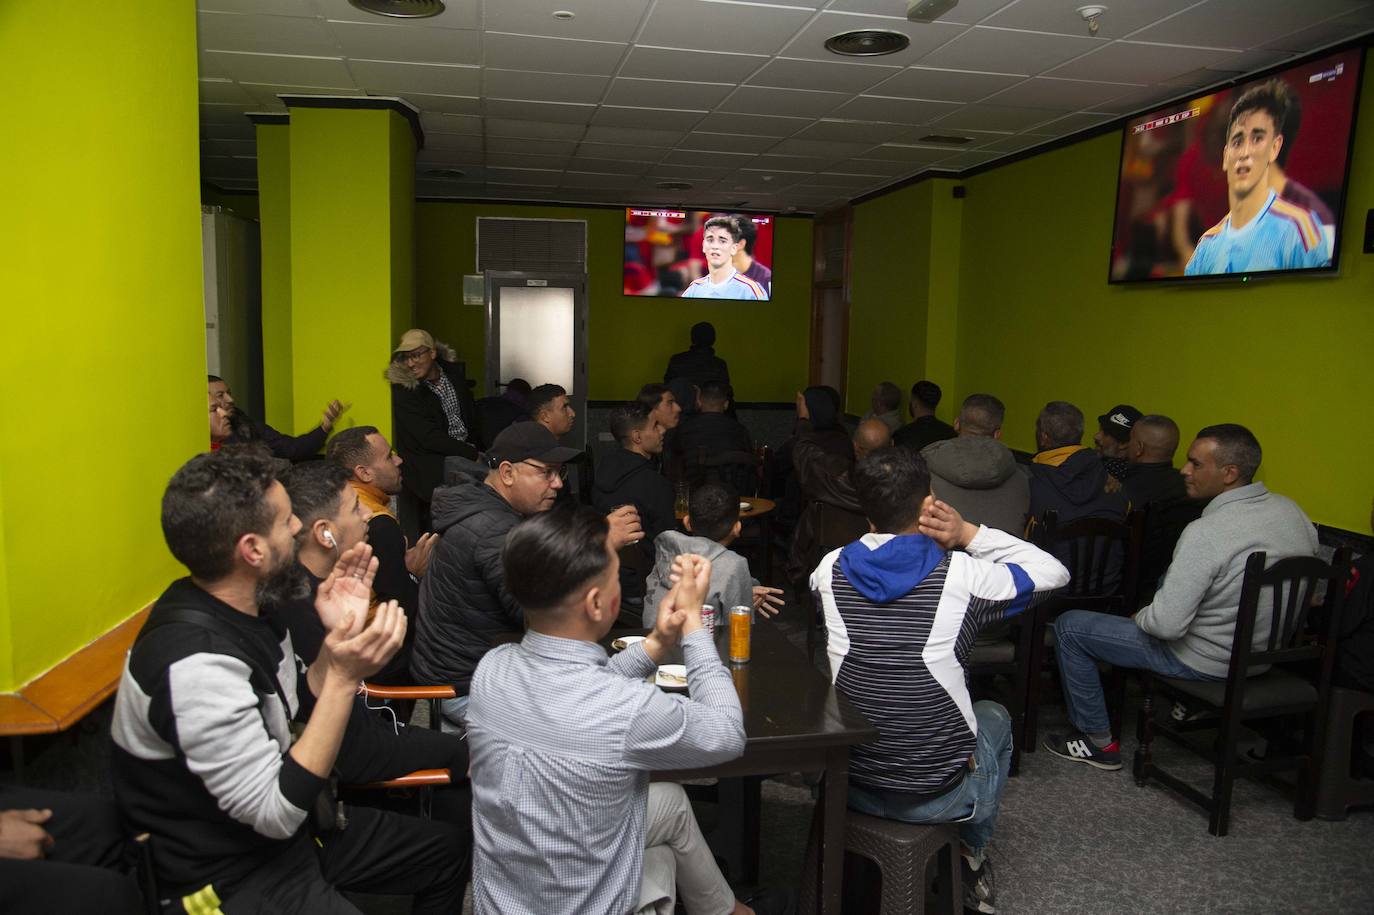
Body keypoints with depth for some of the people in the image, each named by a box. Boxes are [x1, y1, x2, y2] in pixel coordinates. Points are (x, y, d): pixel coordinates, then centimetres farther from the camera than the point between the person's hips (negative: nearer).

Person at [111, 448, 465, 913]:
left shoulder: (242, 609, -2)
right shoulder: (195, 664, -30)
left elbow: (300, 712, 8)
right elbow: (274, 812, -26)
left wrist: (338, 639, -10)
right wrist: (344, 678, -30)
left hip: (283, 826, 9)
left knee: (446, 850, 12)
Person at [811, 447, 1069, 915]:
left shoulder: (831, 569, -7)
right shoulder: (961, 575, -15)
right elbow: (1053, 571, 1)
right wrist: (969, 534, -7)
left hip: (847, 785, 3)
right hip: (938, 796, -2)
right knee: (994, 717, 29)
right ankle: (973, 861, 40)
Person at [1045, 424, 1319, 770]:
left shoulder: (1206, 533, -30)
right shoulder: (1291, 511, -6)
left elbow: (1167, 624, -31)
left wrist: (1138, 618, -7)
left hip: (1206, 662, -8)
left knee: (1069, 627, -1)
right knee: (1164, 582, 33)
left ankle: (1099, 742, 10)